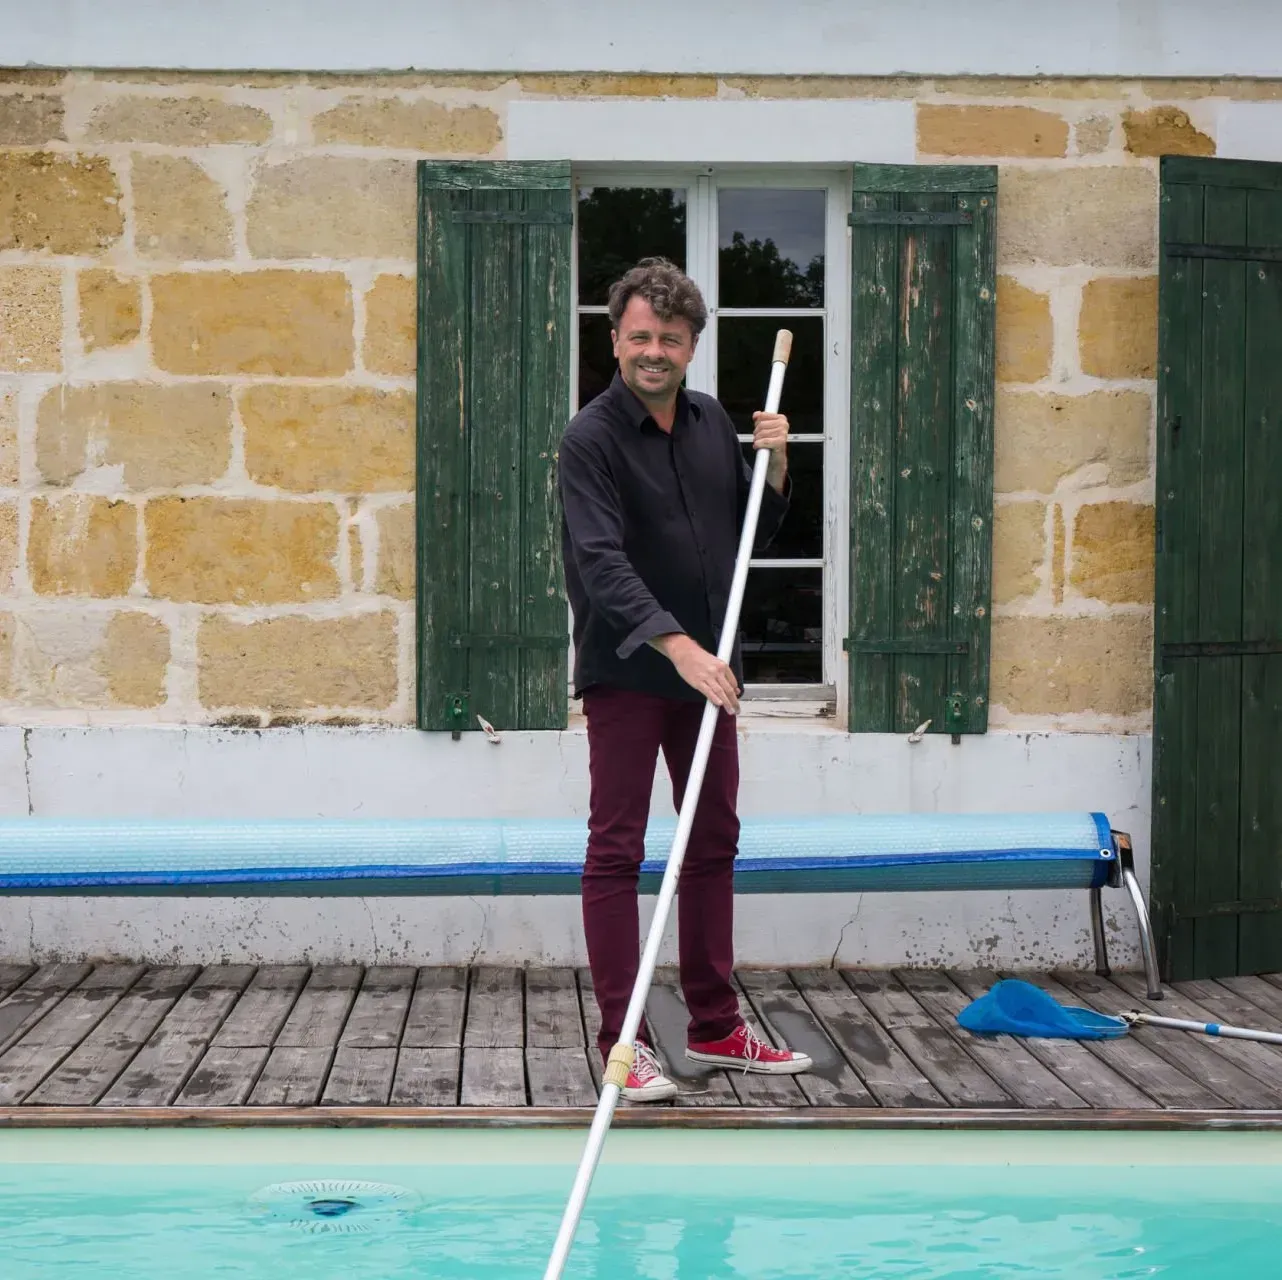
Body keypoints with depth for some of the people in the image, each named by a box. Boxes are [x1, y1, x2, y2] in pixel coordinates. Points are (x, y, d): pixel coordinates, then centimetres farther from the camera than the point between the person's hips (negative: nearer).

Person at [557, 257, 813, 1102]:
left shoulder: (713, 423, 8)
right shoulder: (592, 439, -12)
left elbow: (758, 529, 17)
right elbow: (601, 562, -24)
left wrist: (776, 465, -2)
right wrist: (677, 645, -34)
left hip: (708, 668, 7)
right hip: (626, 673, -7)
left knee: (714, 843, 11)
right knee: (617, 850, -4)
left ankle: (716, 1027, 21)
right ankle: (624, 1040, 1)